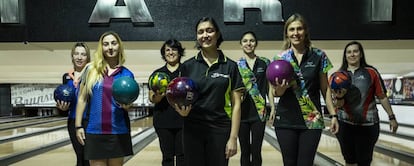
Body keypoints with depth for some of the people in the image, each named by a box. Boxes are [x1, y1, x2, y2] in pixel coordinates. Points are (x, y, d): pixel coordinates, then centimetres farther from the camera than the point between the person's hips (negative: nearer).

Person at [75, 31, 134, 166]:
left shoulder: (127, 74, 3)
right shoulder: (91, 70, 1)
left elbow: (129, 105, 9)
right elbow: (82, 99, 3)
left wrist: (127, 105, -13)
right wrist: (78, 126, -1)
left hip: (118, 131, 1)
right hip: (94, 131, -1)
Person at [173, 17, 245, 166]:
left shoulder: (230, 66, 1)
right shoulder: (188, 66, 3)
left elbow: (236, 104, -1)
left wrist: (233, 138, -6)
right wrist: (182, 111, -14)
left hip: (220, 130, -1)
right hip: (192, 130, 1)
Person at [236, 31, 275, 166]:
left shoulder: (265, 63, 5)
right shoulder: (236, 65, 4)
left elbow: (269, 87, 7)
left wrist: (273, 107, -1)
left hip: (259, 112, 0)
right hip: (242, 112, 0)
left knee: (256, 151, 4)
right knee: (245, 151, 8)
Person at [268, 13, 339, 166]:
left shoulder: (319, 56, -1)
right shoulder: (280, 58, 1)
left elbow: (325, 88, 6)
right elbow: (276, 93, 4)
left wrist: (333, 114, 3)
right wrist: (280, 88, -19)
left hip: (312, 120, -1)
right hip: (286, 120, 1)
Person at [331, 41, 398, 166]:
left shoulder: (371, 72, -4)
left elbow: (382, 97, 2)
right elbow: (339, 105, -3)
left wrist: (391, 117, 3)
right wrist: (339, 97, -25)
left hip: (368, 125, -2)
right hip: (345, 124, 2)